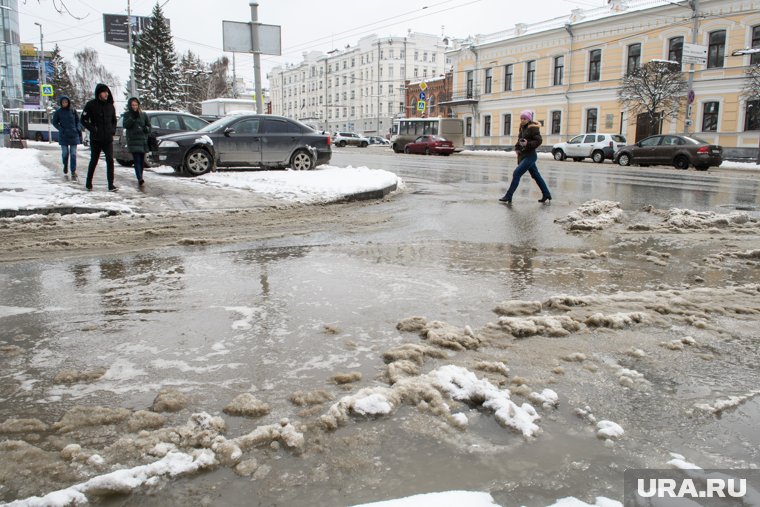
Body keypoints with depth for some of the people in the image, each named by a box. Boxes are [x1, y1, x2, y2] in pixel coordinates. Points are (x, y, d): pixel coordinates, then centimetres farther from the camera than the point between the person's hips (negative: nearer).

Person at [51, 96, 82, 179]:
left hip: (74, 135, 0)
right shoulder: (58, 112, 2)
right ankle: (65, 165, 34)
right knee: (65, 152, 3)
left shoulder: (73, 110, 4)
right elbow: (54, 122, 7)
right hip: (63, 135, 0)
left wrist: (78, 129, -1)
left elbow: (78, 121, 12)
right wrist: (61, 129, -7)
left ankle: (73, 172, -3)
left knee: (73, 154, -3)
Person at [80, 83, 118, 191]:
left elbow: (114, 120, 20)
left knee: (110, 160, -8)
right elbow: (84, 120, -1)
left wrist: (113, 129, 3)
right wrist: (92, 129, -13)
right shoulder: (91, 105, -5)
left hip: (108, 139, 2)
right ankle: (89, 183, 25)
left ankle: (111, 185, -7)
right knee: (93, 161, 9)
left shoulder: (110, 105, 8)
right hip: (96, 139, -2)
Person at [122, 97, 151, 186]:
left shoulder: (143, 114, 10)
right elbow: (125, 125, -10)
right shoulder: (127, 115, 5)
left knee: (142, 160, 8)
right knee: (137, 160, -15)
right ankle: (140, 179, -26)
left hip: (143, 140, 3)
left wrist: (146, 129, -9)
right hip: (133, 141, -3)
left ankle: (140, 177, 23)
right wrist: (133, 117, -21)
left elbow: (149, 125, 13)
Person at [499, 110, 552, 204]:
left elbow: (539, 141, -17)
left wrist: (527, 144, -29)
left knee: (516, 174, -15)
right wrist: (517, 147, 7)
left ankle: (508, 197, -14)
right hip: (524, 156, 9)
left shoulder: (533, 128, -11)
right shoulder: (522, 128, 13)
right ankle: (546, 195, 25)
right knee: (536, 176, 15)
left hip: (530, 156, -9)